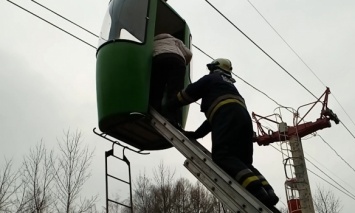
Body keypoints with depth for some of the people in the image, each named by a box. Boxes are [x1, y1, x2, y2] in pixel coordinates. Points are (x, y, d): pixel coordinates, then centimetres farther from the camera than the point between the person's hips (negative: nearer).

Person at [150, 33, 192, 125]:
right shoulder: (175, 40, 41)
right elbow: (188, 54, 24)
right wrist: (182, 66, 39)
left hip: (157, 59, 1)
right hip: (176, 59, 0)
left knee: (155, 95, -4)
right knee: (174, 94, -15)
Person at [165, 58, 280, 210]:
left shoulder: (211, 78, 22)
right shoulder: (230, 85, 43)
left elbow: (188, 93, 17)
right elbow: (216, 115, 38)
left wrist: (168, 106, 30)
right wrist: (196, 134, 37)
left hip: (229, 118, -8)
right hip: (244, 118, 8)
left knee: (222, 156, -21)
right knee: (243, 161, 4)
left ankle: (256, 189, -41)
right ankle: (267, 192, -19)